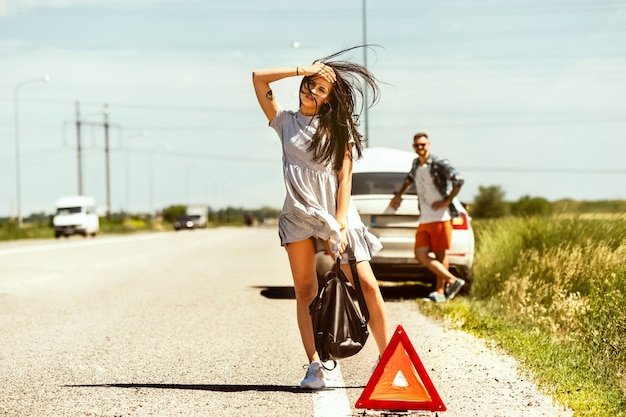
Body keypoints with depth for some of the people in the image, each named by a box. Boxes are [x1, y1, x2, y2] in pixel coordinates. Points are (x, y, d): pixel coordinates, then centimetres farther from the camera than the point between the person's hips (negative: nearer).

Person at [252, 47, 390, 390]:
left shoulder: (339, 128, 8)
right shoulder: (286, 122, 11)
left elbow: (345, 177, -1)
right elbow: (258, 78, 1)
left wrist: (339, 225, -11)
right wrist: (303, 70, 0)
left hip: (336, 213, -1)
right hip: (299, 214, 1)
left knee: (367, 285, -8)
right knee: (305, 291, -4)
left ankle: (387, 359, -1)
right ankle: (314, 366, -5)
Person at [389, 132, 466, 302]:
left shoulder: (439, 164, -8)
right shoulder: (416, 164, 15)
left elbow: (458, 180, -18)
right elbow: (409, 178, 38)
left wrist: (447, 201, -17)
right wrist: (399, 195, 34)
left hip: (440, 217, -7)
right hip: (424, 220, 7)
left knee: (440, 255, -1)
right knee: (420, 255, -4)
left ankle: (440, 291, 7)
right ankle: (452, 280, 0)